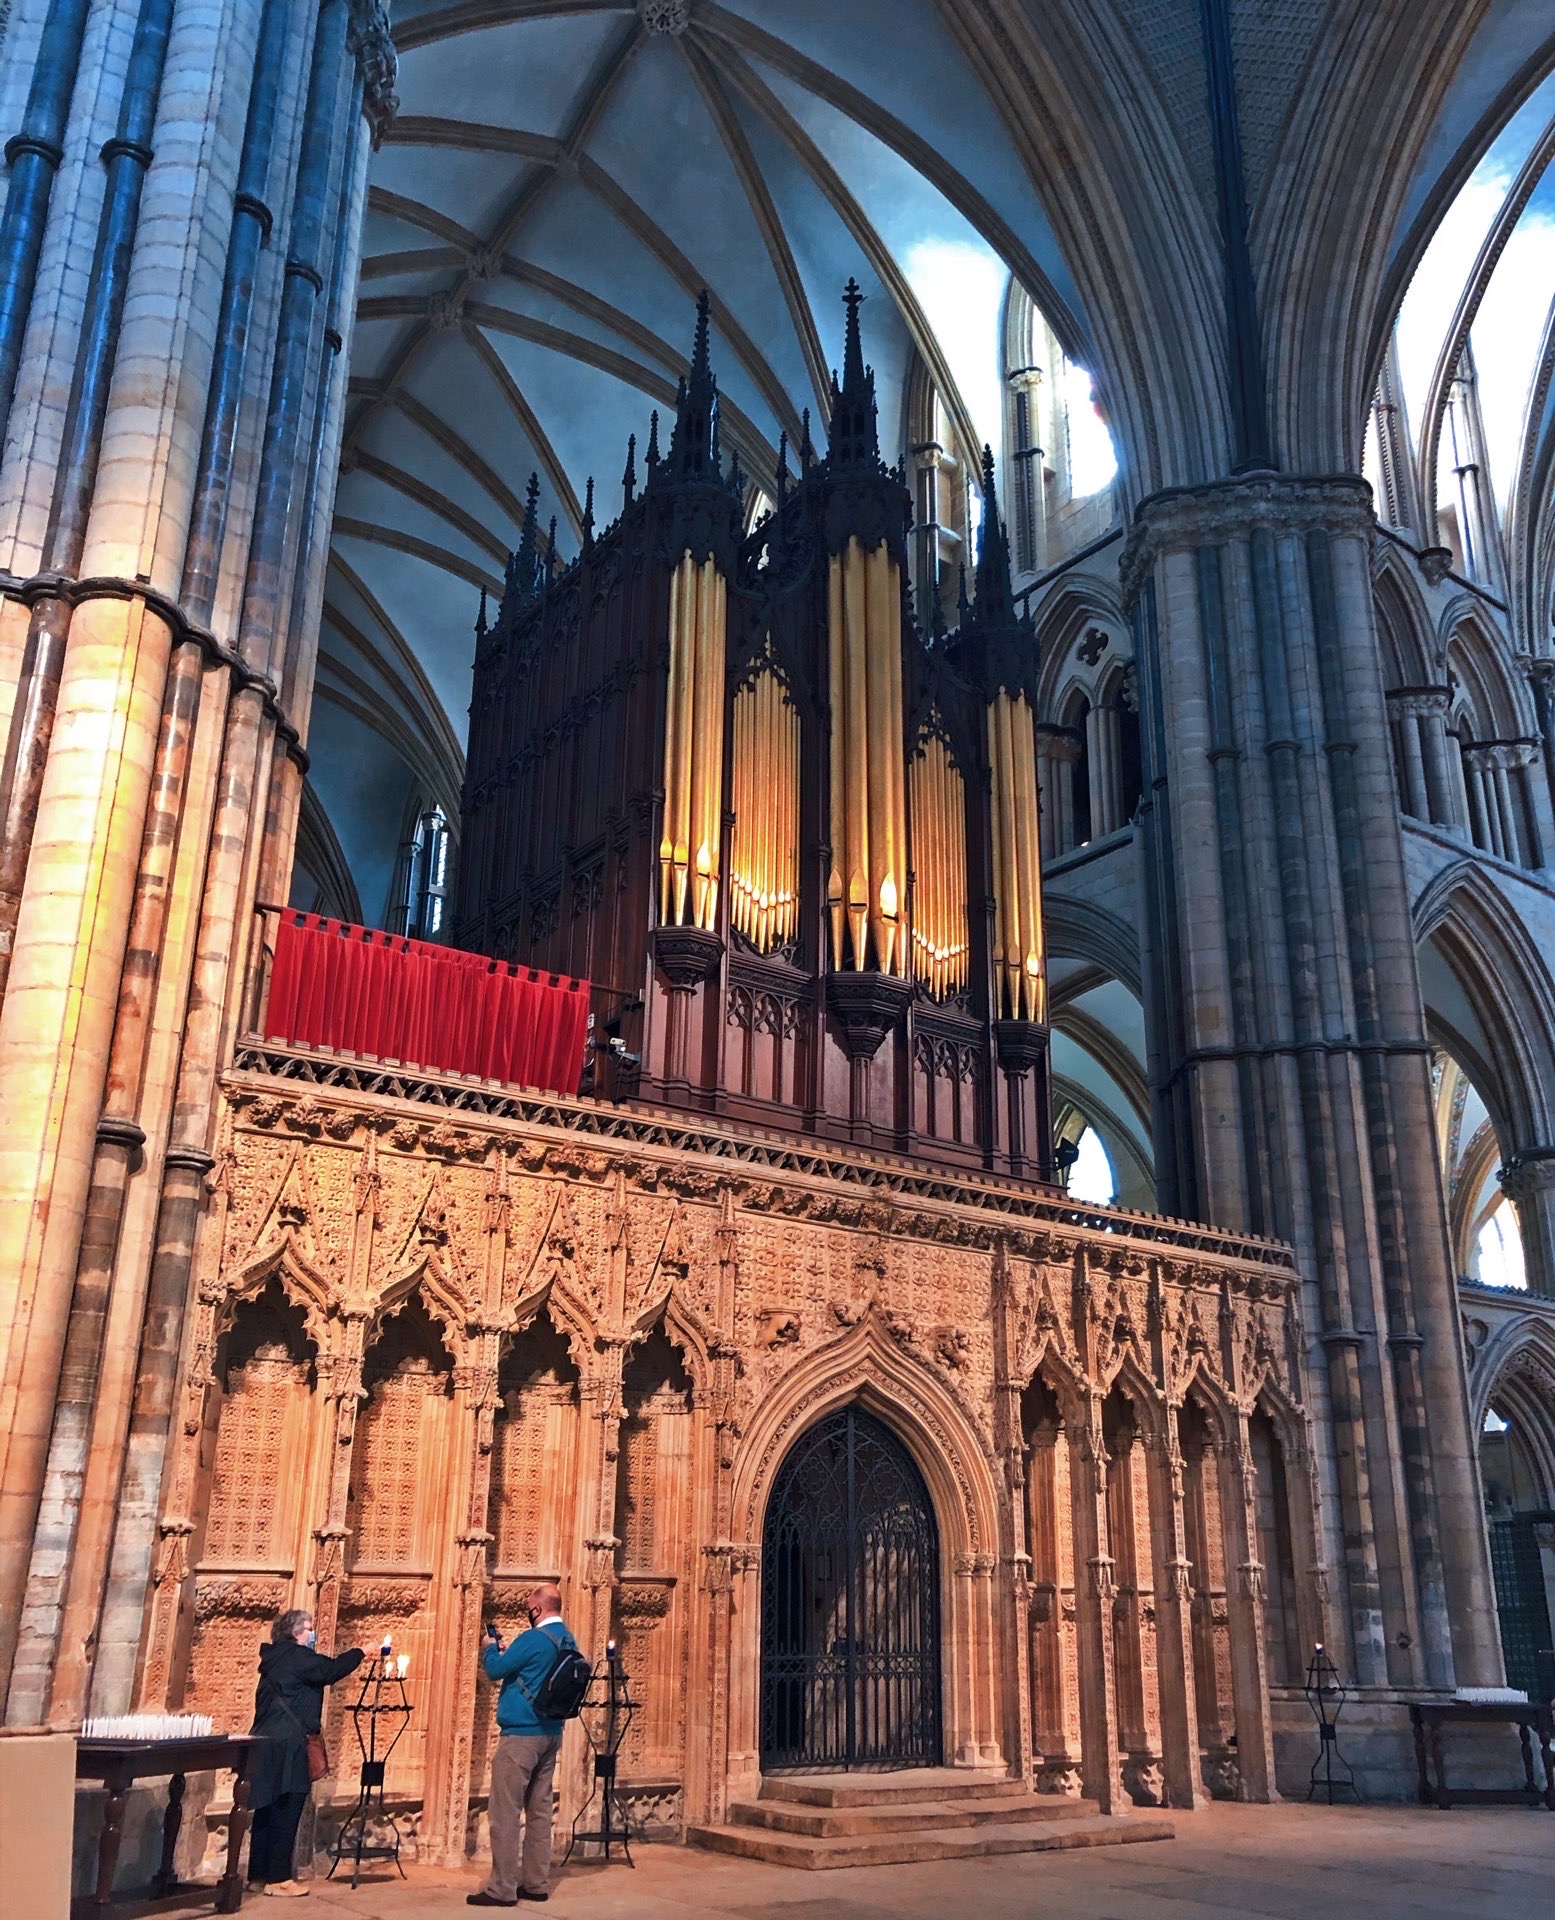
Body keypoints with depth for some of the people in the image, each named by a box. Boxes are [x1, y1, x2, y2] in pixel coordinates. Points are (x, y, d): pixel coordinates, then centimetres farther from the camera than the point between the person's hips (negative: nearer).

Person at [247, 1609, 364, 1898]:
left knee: (268, 1810, 12)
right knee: (285, 1812, -4)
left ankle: (259, 1874, 17)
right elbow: (330, 1670, -15)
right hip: (285, 1745, -10)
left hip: (269, 1743, 10)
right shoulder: (296, 1656, -11)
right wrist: (360, 1652, -4)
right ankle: (278, 1878, -2)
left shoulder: (276, 1657, 17)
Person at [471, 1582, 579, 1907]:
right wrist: (507, 1651, 16)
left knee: (506, 1812, -4)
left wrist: (491, 1648, 9)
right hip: (550, 1734, 9)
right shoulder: (569, 1642, 9)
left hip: (521, 1735, -9)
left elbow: (495, 1670, -10)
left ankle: (502, 1889, -2)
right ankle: (536, 1883, 15)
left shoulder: (533, 1639, -17)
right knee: (539, 1810, 12)